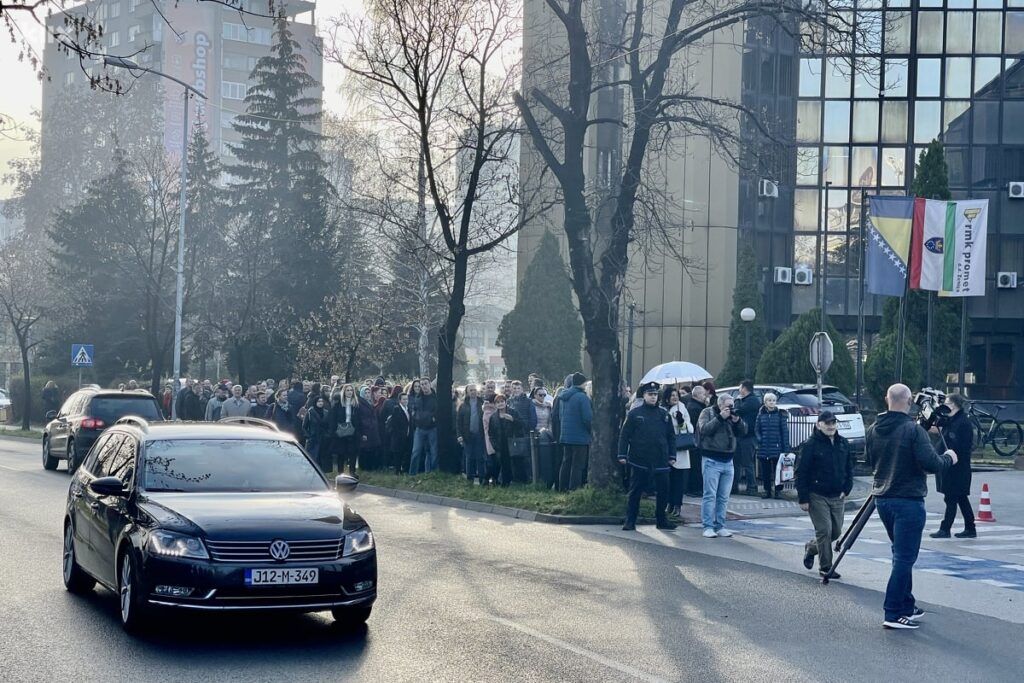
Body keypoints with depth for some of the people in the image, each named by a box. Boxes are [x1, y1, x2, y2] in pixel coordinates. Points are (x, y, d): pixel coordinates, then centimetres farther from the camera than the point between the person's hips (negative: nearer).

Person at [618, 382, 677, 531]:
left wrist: (672, 456, 6)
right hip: (639, 461, -3)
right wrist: (622, 455, -5)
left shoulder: (664, 414, 9)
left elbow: (671, 436, 12)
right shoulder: (634, 413, 0)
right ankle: (630, 521, 10)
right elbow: (624, 435, 1)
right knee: (635, 492, 3)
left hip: (661, 461, 3)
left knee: (663, 492, 5)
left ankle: (661, 520, 19)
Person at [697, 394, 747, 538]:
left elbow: (743, 431, 9)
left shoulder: (733, 414, 12)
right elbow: (704, 429, -17)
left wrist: (737, 421, -10)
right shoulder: (707, 412, -2)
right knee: (710, 495, -6)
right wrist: (720, 418, -20)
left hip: (728, 461, 6)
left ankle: (720, 526, 14)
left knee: (723, 497, 8)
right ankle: (708, 527, -4)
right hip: (712, 460, -6)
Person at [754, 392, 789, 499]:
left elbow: (785, 431, -2)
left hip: (776, 448, -3)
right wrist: (759, 439, -8)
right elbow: (756, 430, 12)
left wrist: (786, 448, -7)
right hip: (763, 448, 3)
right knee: (765, 470, 6)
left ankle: (777, 490, 7)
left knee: (777, 470, -1)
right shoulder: (761, 415, 8)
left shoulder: (780, 415, 1)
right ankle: (767, 490, 15)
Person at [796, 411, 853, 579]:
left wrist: (846, 489, 4)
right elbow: (802, 473, -9)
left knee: (836, 531, 11)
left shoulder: (843, 443, 7)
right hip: (817, 496, -6)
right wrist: (803, 498, -12)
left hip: (837, 496, 6)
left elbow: (849, 468, 16)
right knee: (824, 531, -9)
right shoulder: (811, 445, -10)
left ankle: (811, 547, 36)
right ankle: (825, 567, 2)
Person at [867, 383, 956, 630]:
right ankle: (894, 614, -4)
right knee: (904, 557, -3)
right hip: (908, 501, -7)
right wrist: (949, 458, 0)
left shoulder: (873, 430, 4)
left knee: (902, 554, 20)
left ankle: (907, 606, 26)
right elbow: (931, 464, -19)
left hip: (881, 498, 7)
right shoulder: (913, 430, -16)